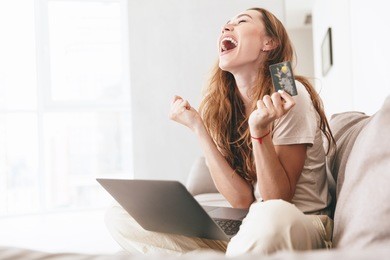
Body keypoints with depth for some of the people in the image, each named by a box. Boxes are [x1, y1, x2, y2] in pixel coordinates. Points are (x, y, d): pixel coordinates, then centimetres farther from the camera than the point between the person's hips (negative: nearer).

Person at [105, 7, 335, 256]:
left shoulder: (288, 95, -11)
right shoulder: (222, 105, 4)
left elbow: (277, 200, -14)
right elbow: (241, 200, -7)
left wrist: (259, 130, -27)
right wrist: (197, 126, -10)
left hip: (300, 229, -5)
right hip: (248, 234, 6)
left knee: (272, 216, -43)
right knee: (119, 217, -4)